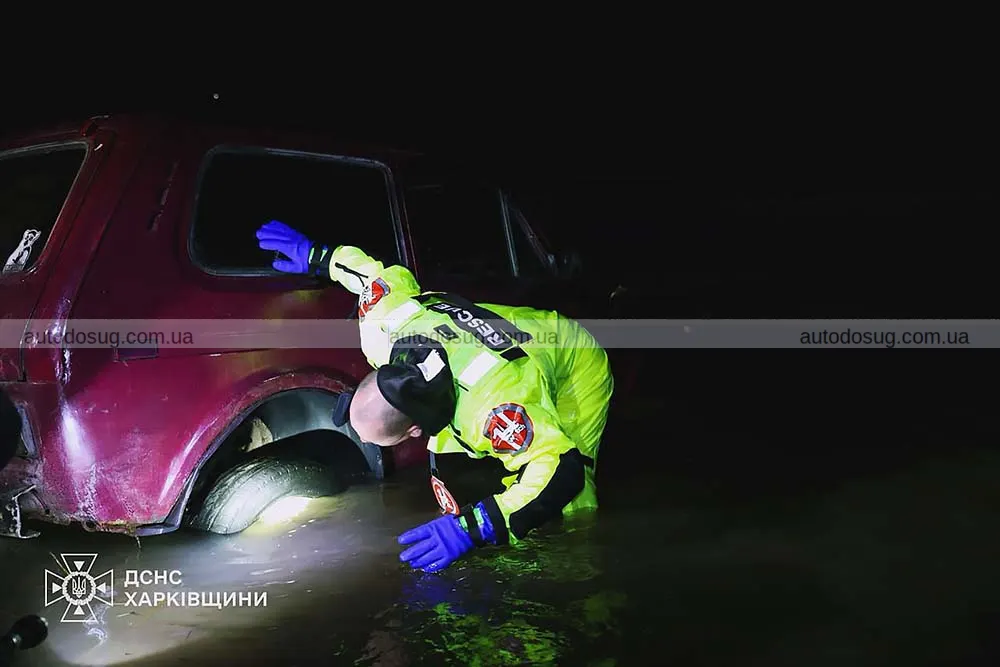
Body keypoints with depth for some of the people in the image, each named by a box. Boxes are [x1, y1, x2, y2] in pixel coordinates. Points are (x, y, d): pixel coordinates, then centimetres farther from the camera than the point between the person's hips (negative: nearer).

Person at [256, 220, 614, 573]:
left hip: (577, 368, -7)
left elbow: (562, 472, -50)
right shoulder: (383, 332, -28)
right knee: (445, 453, -6)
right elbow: (390, 277, -8)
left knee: (565, 507, -19)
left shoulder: (492, 404, -49)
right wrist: (317, 256, 6)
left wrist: (472, 527, -56)